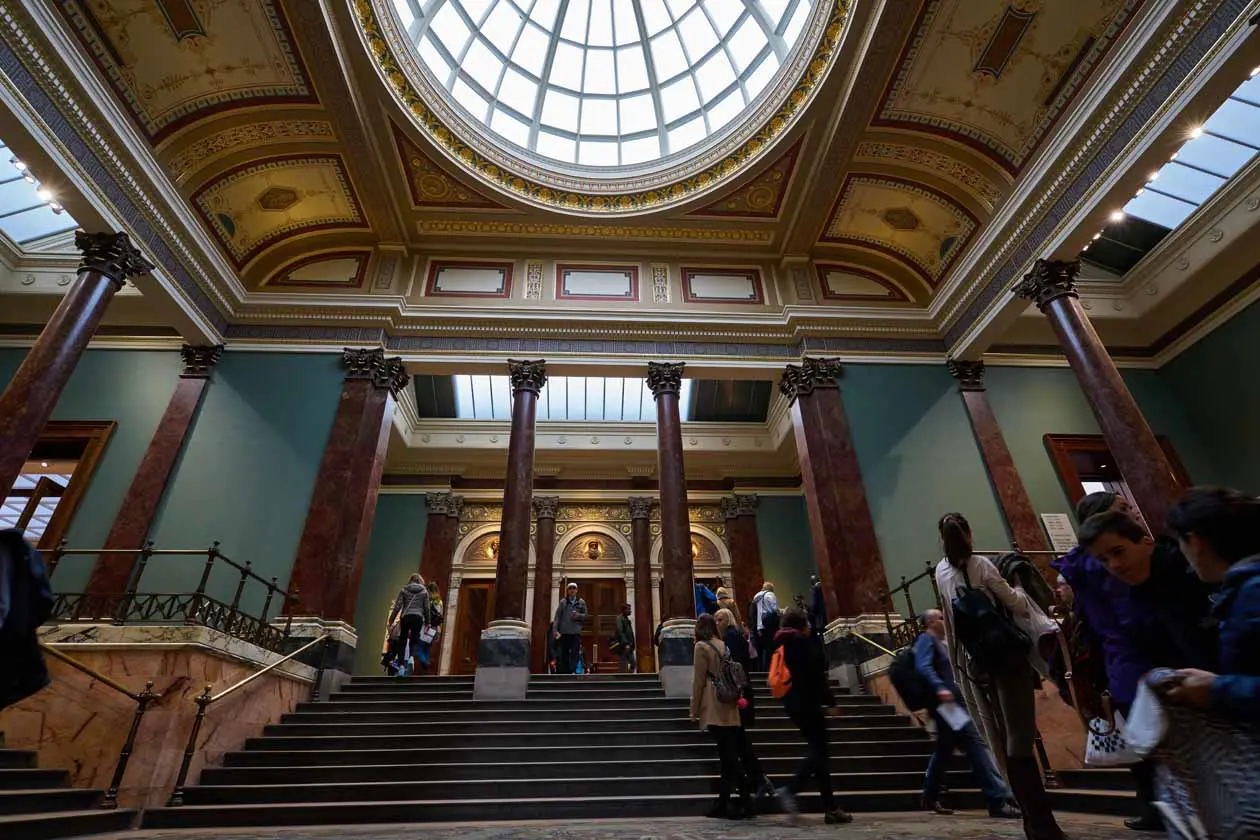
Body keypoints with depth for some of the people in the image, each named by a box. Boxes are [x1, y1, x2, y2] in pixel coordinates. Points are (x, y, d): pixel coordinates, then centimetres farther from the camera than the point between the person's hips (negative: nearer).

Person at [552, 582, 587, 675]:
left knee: (575, 653, -8)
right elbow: (557, 616, 0)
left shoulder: (581, 602, 8)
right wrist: (555, 629, -11)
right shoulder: (563, 602, 6)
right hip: (564, 632, 0)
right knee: (564, 653, 6)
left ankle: (572, 671, -8)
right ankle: (564, 672, 15)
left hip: (576, 632, 0)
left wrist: (578, 615, -12)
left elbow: (586, 615, 9)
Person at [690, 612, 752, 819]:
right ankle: (723, 803, 14)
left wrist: (694, 711, -4)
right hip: (729, 708, 7)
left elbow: (698, 681, -9)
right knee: (729, 755, 8)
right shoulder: (723, 645, 13)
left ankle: (745, 801, -10)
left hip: (714, 709, -7)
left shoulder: (702, 646, -7)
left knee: (728, 756, -7)